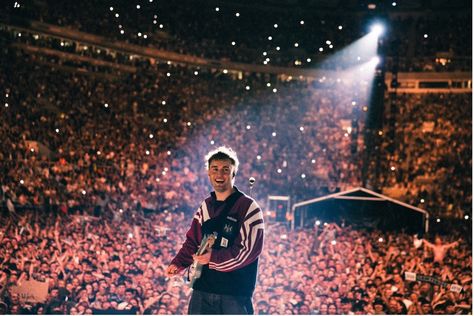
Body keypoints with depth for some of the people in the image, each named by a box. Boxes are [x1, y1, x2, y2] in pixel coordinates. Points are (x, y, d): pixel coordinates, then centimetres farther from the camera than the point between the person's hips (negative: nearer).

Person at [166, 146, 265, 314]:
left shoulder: (248, 207, -7)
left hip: (236, 293, -6)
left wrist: (214, 257, -18)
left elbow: (249, 249, -14)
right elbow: (192, 242, 20)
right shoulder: (205, 208, 13)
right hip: (203, 290, 6)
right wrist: (178, 263, 2)